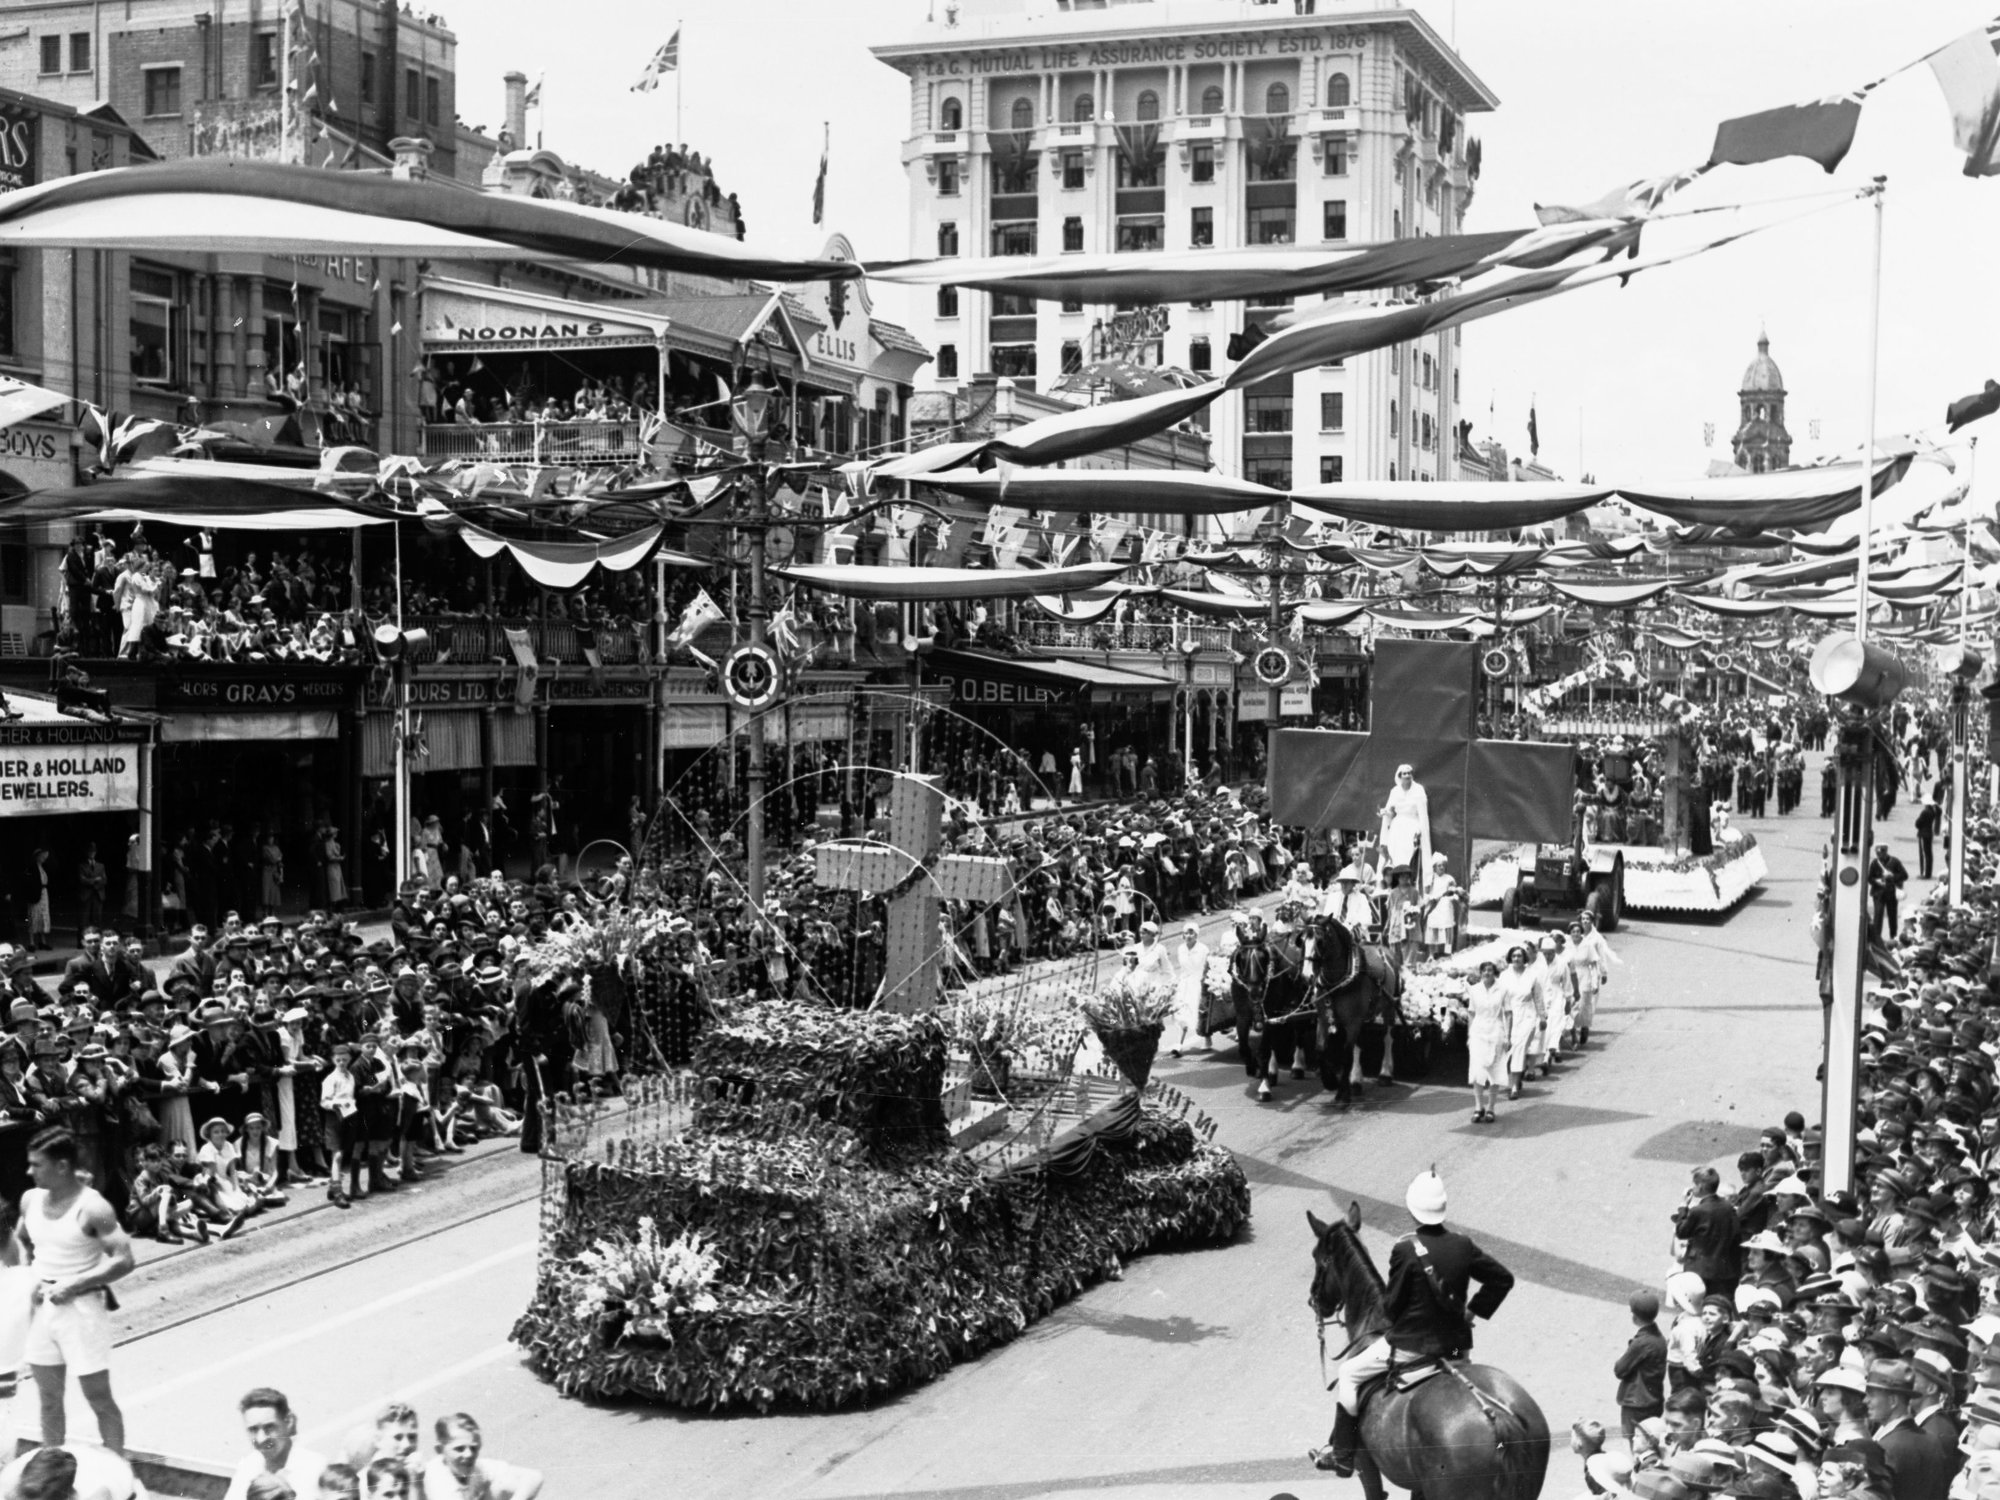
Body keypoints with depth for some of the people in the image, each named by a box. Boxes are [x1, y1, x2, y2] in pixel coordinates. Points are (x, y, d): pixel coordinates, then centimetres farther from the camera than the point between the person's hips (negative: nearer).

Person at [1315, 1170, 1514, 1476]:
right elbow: (1503, 1278, 8)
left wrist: (1386, 1311, 11)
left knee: (1350, 1373, 13)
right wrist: (1473, 1311, 14)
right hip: (1456, 1344, 5)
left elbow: (1392, 1304, -12)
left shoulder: (1406, 1249, -18)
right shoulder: (1463, 1245, -1)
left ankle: (1341, 1454, 16)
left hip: (1409, 1343, -5)